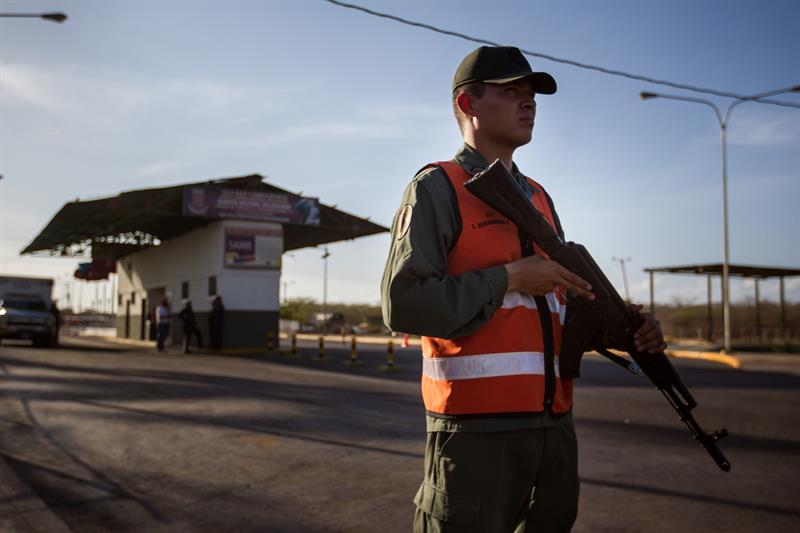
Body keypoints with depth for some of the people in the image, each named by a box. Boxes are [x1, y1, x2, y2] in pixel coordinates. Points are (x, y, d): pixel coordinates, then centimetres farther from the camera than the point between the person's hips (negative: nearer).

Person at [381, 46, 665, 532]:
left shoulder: (539, 197, 17)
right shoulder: (437, 188, -5)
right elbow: (403, 302, -16)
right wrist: (511, 277, -15)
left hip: (555, 424, 7)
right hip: (476, 428, -7)